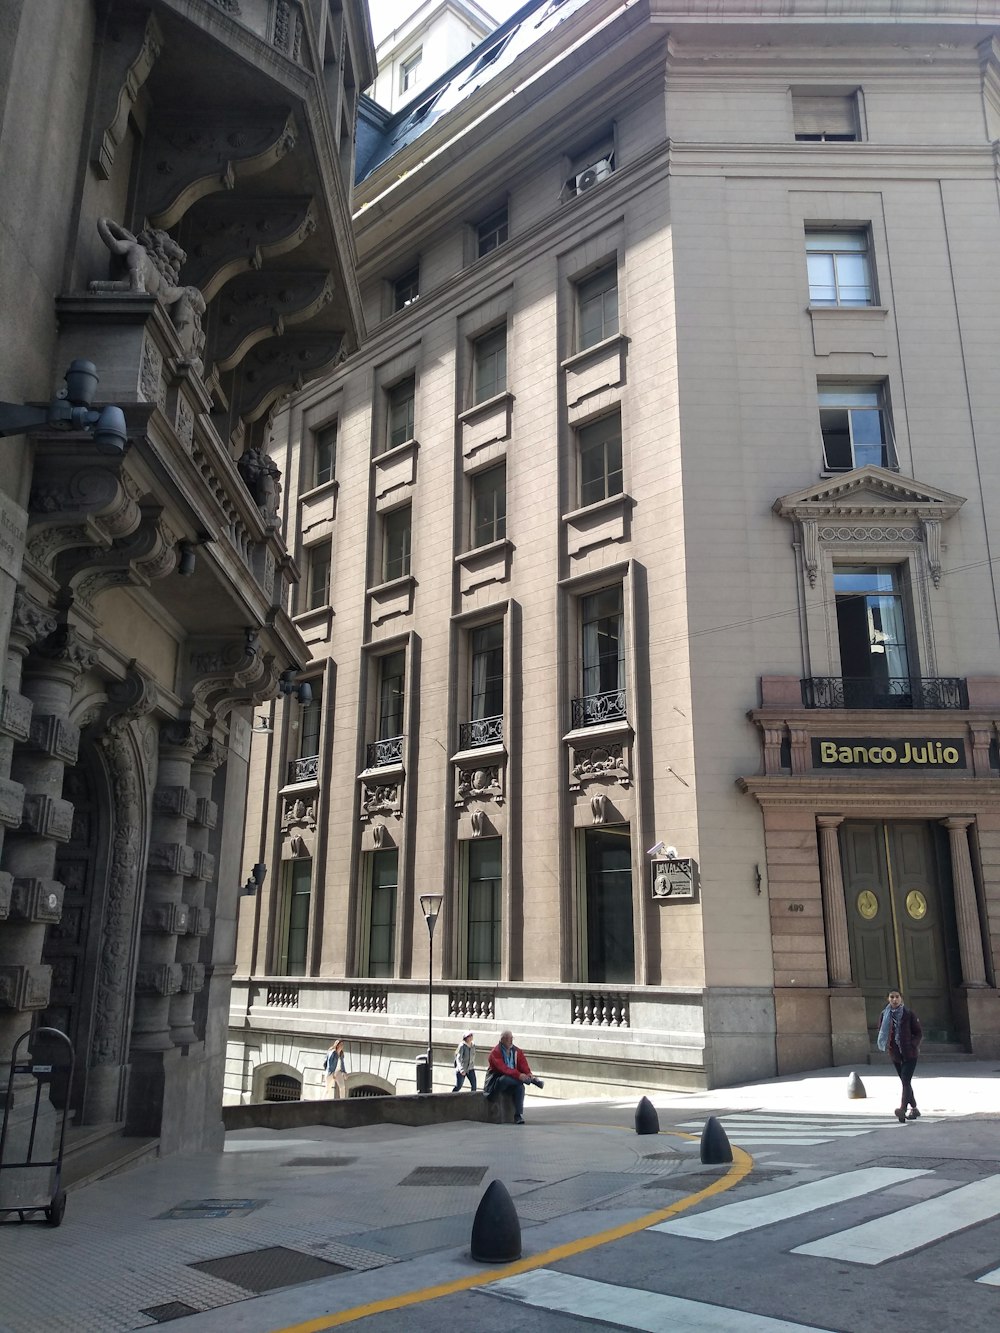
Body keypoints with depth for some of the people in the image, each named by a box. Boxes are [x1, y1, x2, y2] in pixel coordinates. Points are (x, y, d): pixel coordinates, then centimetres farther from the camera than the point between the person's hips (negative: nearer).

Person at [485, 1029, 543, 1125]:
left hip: (511, 1081, 5)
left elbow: (523, 1065, -3)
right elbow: (503, 1068, -27)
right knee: (506, 1079, -38)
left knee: (520, 1087, -28)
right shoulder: (495, 1052, -13)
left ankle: (518, 1116, -25)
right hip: (496, 1080, -5)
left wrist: (529, 1074, -27)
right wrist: (518, 1075, -40)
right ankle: (532, 1080, -28)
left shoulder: (517, 1052, 7)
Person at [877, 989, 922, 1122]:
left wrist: (912, 1045, -12)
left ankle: (902, 1109, -23)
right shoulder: (885, 1014, 2)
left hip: (910, 1053, -4)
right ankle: (914, 1109, 29)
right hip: (895, 1054, 4)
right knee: (905, 1082, 15)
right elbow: (882, 1032, 15)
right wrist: (886, 1045, 2)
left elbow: (919, 1033, -1)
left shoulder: (909, 1014, -7)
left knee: (906, 1081, -16)